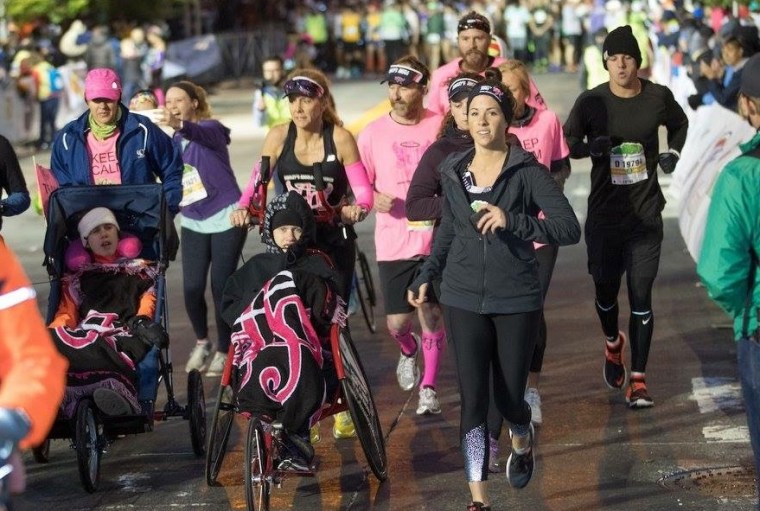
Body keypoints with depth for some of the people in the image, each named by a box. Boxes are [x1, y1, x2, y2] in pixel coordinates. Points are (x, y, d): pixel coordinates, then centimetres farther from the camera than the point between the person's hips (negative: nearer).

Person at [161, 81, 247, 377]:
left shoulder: (210, 128, -10)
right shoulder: (173, 142, 10)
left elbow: (200, 134, -37)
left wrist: (180, 125, -56)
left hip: (225, 219, -5)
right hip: (193, 223, 5)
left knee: (220, 287, -5)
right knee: (192, 289, -3)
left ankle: (223, 352, 10)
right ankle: (201, 343, 21)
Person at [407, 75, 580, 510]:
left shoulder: (527, 172, -8)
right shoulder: (453, 172, 5)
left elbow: (569, 228, -16)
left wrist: (512, 221, -27)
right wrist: (428, 276, 15)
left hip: (516, 300, -2)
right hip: (464, 299, 3)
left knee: (509, 396, 7)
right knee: (473, 398, -5)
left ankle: (523, 441, 44)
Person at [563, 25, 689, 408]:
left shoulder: (658, 97, -2)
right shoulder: (591, 101, -5)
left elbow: (680, 124, 18)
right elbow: (567, 143, 2)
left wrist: (673, 153, -1)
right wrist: (591, 147, -20)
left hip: (646, 215, 0)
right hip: (603, 215, 1)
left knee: (641, 296, -5)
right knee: (606, 291, 12)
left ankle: (638, 379, 1)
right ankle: (613, 344, 45)